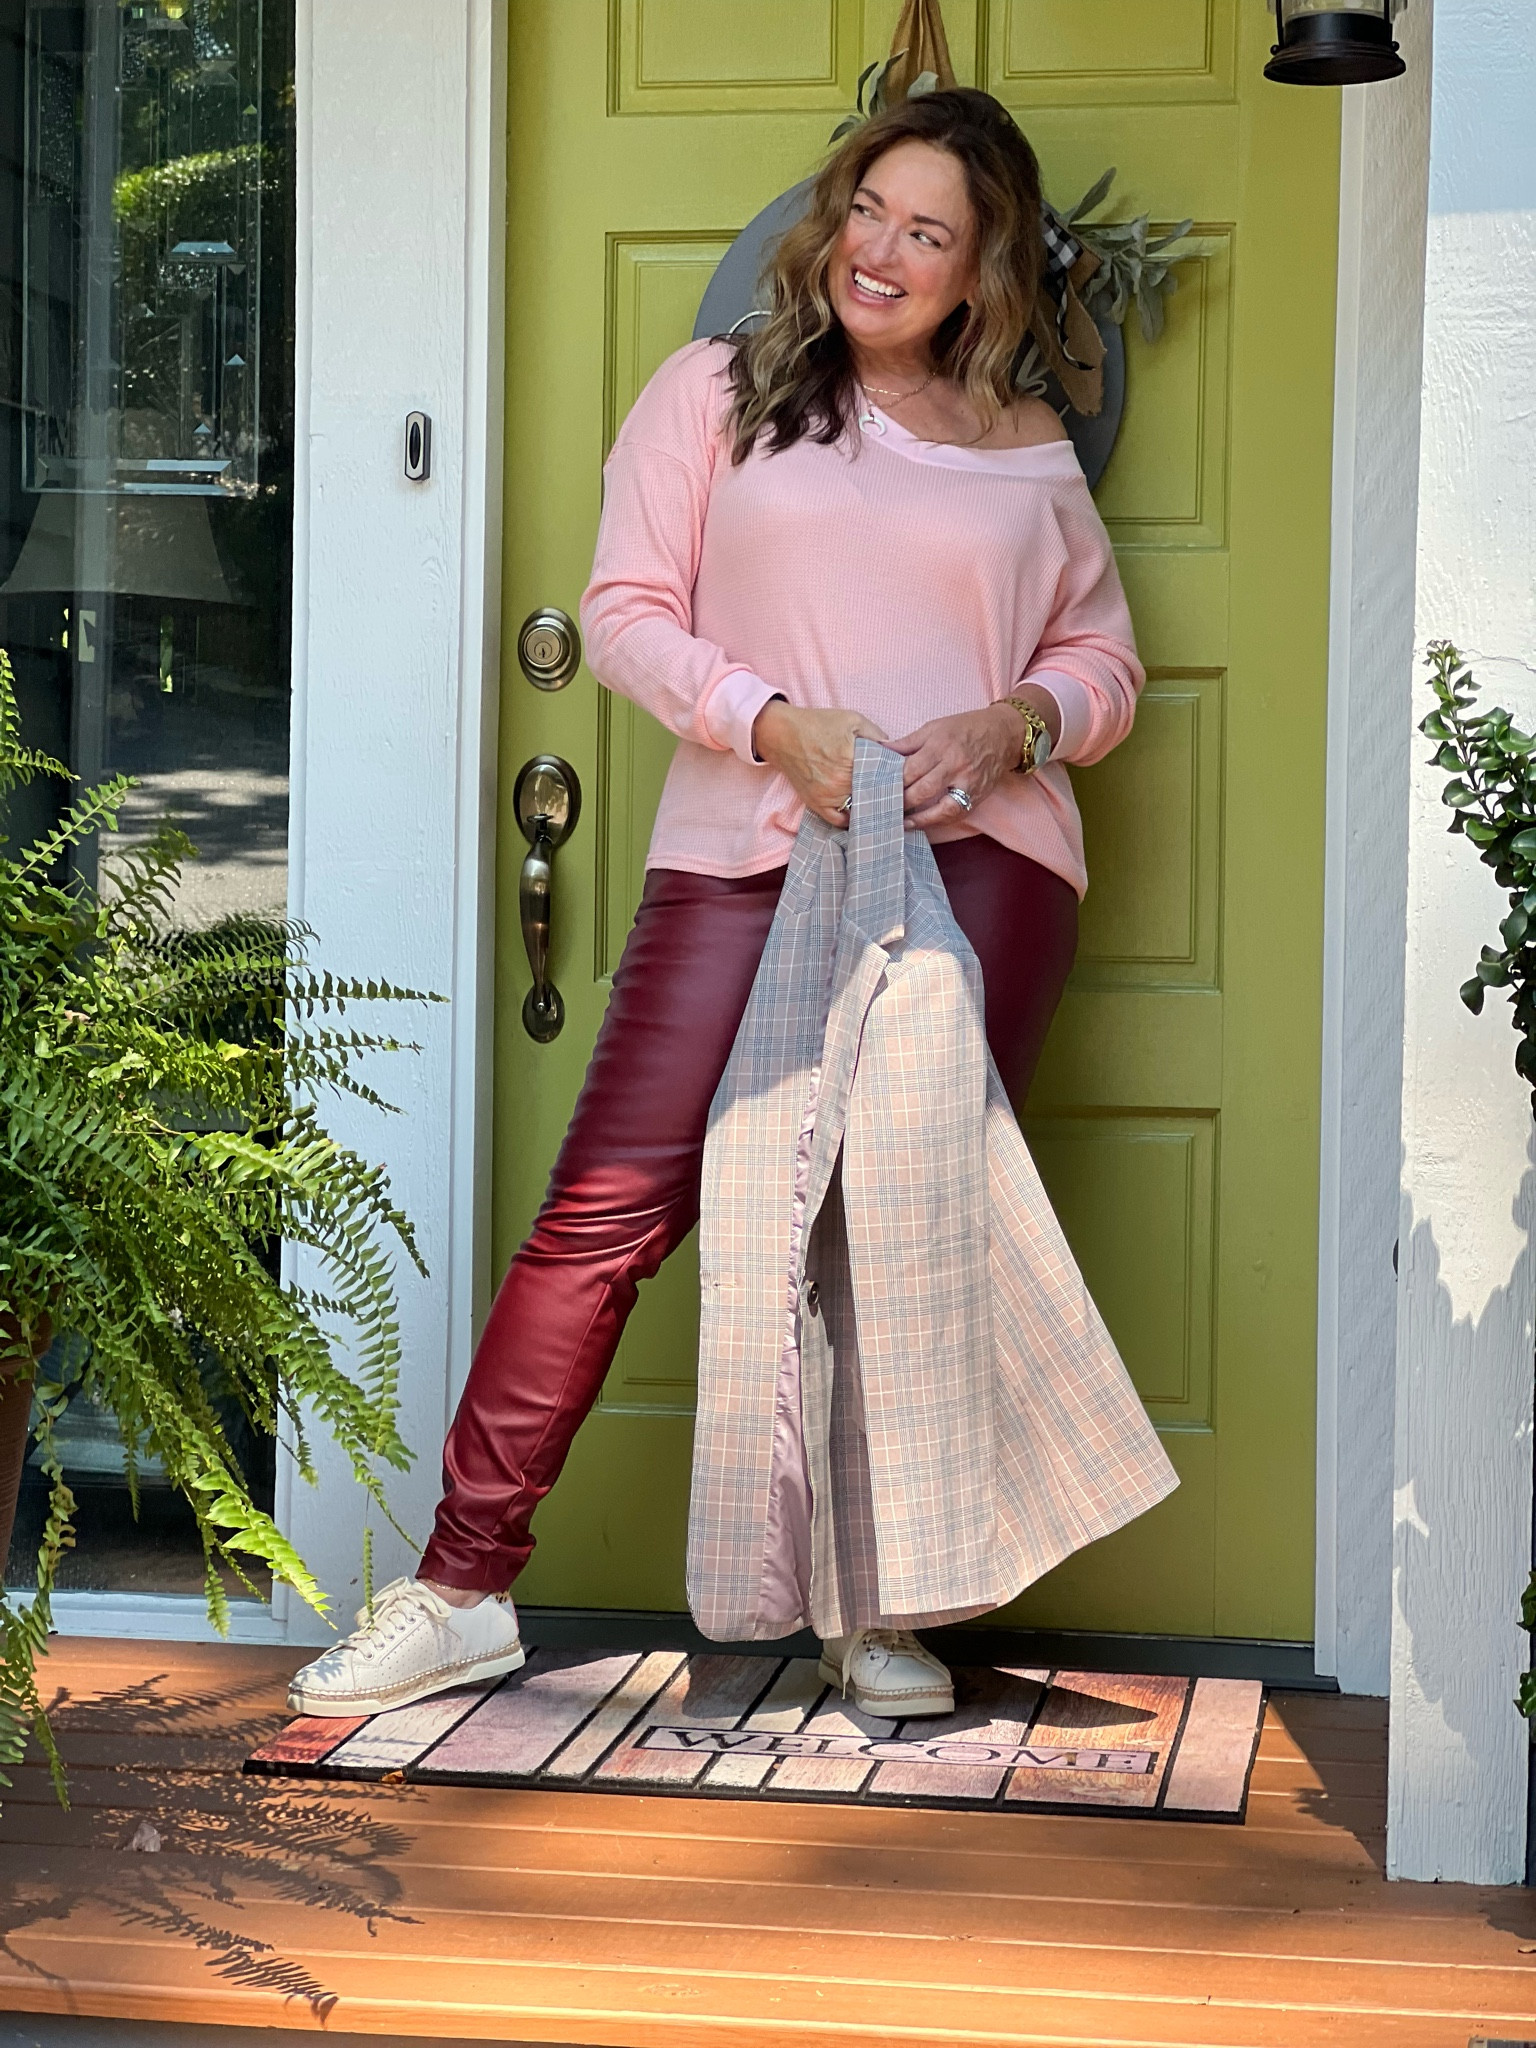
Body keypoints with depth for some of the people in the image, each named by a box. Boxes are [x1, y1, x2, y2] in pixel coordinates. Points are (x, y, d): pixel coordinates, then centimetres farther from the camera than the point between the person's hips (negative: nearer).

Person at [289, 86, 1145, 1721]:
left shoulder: (1029, 451, 18)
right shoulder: (715, 392, 12)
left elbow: (1104, 658, 19)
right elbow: (626, 608, 5)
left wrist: (1017, 723, -3)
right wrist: (774, 723, -11)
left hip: (979, 860, 2)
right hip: (745, 850, -1)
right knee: (611, 1206, -9)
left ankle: (880, 1604, 10)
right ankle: (463, 1586, -1)